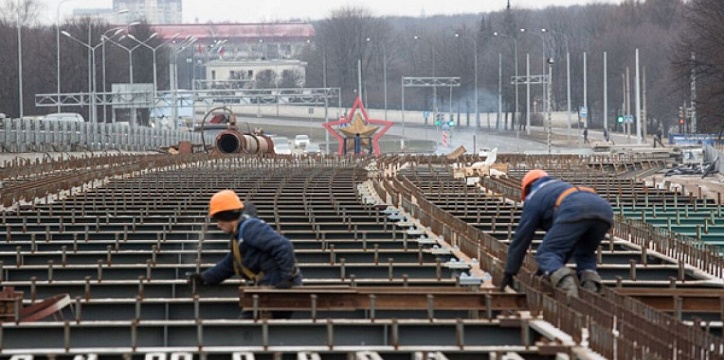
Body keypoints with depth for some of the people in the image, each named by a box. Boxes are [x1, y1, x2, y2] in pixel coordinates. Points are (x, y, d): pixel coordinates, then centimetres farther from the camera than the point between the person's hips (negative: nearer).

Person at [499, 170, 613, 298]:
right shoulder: (561, 185, 46)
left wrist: (509, 273, 31)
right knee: (585, 254, 29)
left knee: (545, 254, 0)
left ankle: (565, 282, -30)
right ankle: (591, 285, 0)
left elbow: (521, 237, 25)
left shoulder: (534, 197, 28)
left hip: (574, 213, -6)